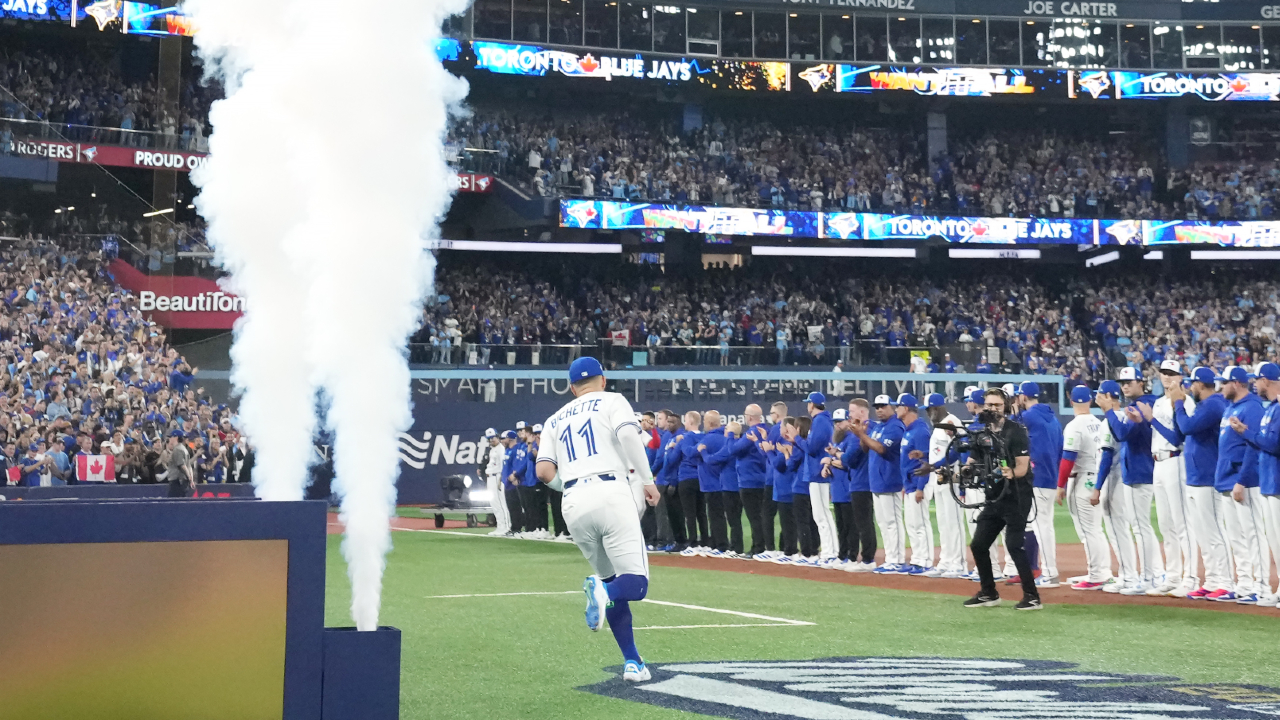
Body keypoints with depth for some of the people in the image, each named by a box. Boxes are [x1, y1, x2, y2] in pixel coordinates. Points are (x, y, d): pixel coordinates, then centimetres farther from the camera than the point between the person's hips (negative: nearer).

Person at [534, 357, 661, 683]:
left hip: (573, 503, 5)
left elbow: (544, 471, 11)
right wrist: (647, 481, -7)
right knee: (635, 582, -7)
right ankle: (603, 591, -40)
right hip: (611, 493, -4)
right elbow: (628, 432, -9)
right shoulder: (612, 401, 13)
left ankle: (632, 662, 10)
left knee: (612, 583, 16)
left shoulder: (556, 419, 23)